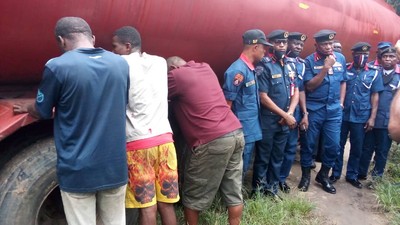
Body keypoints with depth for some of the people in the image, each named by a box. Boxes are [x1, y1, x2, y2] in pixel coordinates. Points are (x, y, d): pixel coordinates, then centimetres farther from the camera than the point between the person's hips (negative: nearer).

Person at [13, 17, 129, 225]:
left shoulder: (57, 66, -12)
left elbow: (42, 112, 1)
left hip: (78, 171, -4)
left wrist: (26, 108, 25)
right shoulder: (121, 64, 3)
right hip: (115, 167, 4)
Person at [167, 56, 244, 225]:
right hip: (236, 133, 8)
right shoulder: (205, 68, 19)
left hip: (213, 140, -8)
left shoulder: (176, 75, -2)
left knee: (192, 195, 10)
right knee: (233, 192, 14)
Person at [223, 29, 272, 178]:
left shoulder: (251, 69, 9)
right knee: (239, 169, 4)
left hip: (251, 129, 9)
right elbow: (226, 103, -18)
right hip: (242, 131, -9)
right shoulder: (238, 70, -19)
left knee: (244, 167, 19)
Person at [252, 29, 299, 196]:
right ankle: (258, 190, 21)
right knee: (263, 157, 6)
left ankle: (272, 189, 30)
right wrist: (285, 115, -13)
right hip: (267, 120, -6)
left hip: (285, 120, 6)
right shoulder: (264, 65, -12)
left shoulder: (291, 64, 7)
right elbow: (263, 97, -16)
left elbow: (296, 91, 8)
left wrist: (290, 113, -8)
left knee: (278, 157, 16)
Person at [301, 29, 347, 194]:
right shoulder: (309, 61, -7)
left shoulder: (341, 58, 5)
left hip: (334, 110, 3)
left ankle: (323, 175, 25)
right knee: (309, 144, 7)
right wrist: (325, 68, -20)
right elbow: (309, 86, -14)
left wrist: (341, 103, 8)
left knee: (334, 146, 4)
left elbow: (343, 81, 15)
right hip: (314, 109, -3)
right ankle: (306, 175, 25)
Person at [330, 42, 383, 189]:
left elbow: (375, 96, 2)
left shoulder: (374, 72, 0)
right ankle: (335, 173, 23)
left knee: (357, 148, 10)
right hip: (342, 114, 0)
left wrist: (372, 117, -2)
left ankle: (352, 175, 26)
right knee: (338, 145, 9)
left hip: (361, 117, 1)